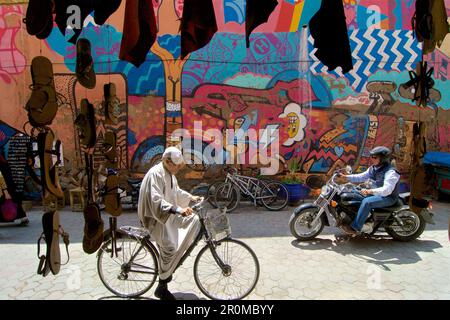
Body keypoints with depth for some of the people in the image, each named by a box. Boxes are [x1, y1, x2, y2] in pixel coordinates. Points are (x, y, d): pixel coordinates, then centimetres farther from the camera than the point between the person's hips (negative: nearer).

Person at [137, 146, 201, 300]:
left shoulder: (170, 173, 7)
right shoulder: (155, 174, -23)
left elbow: (176, 191, 25)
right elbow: (156, 201, -34)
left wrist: (191, 197, 13)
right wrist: (178, 210, -44)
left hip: (169, 214, 9)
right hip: (156, 217, -9)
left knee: (194, 220, 2)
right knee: (169, 248, -20)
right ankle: (162, 288, -1)